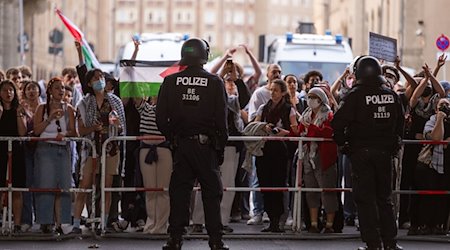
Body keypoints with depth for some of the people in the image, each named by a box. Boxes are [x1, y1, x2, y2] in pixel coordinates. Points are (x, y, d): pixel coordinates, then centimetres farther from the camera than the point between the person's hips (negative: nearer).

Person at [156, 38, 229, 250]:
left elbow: (160, 118, 0)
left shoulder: (170, 82, 0)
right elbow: (221, 119, -5)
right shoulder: (214, 82, -5)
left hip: (180, 145, 2)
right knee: (211, 192, 5)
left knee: (179, 191, 7)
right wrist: (221, 145, 4)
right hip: (206, 145, -2)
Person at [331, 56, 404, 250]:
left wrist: (342, 143, 1)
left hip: (361, 153, -4)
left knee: (365, 198, 2)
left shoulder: (355, 95, -11)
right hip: (385, 152, 4)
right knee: (384, 198, 14)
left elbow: (338, 122, -15)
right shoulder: (392, 96, 3)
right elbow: (400, 123, 10)